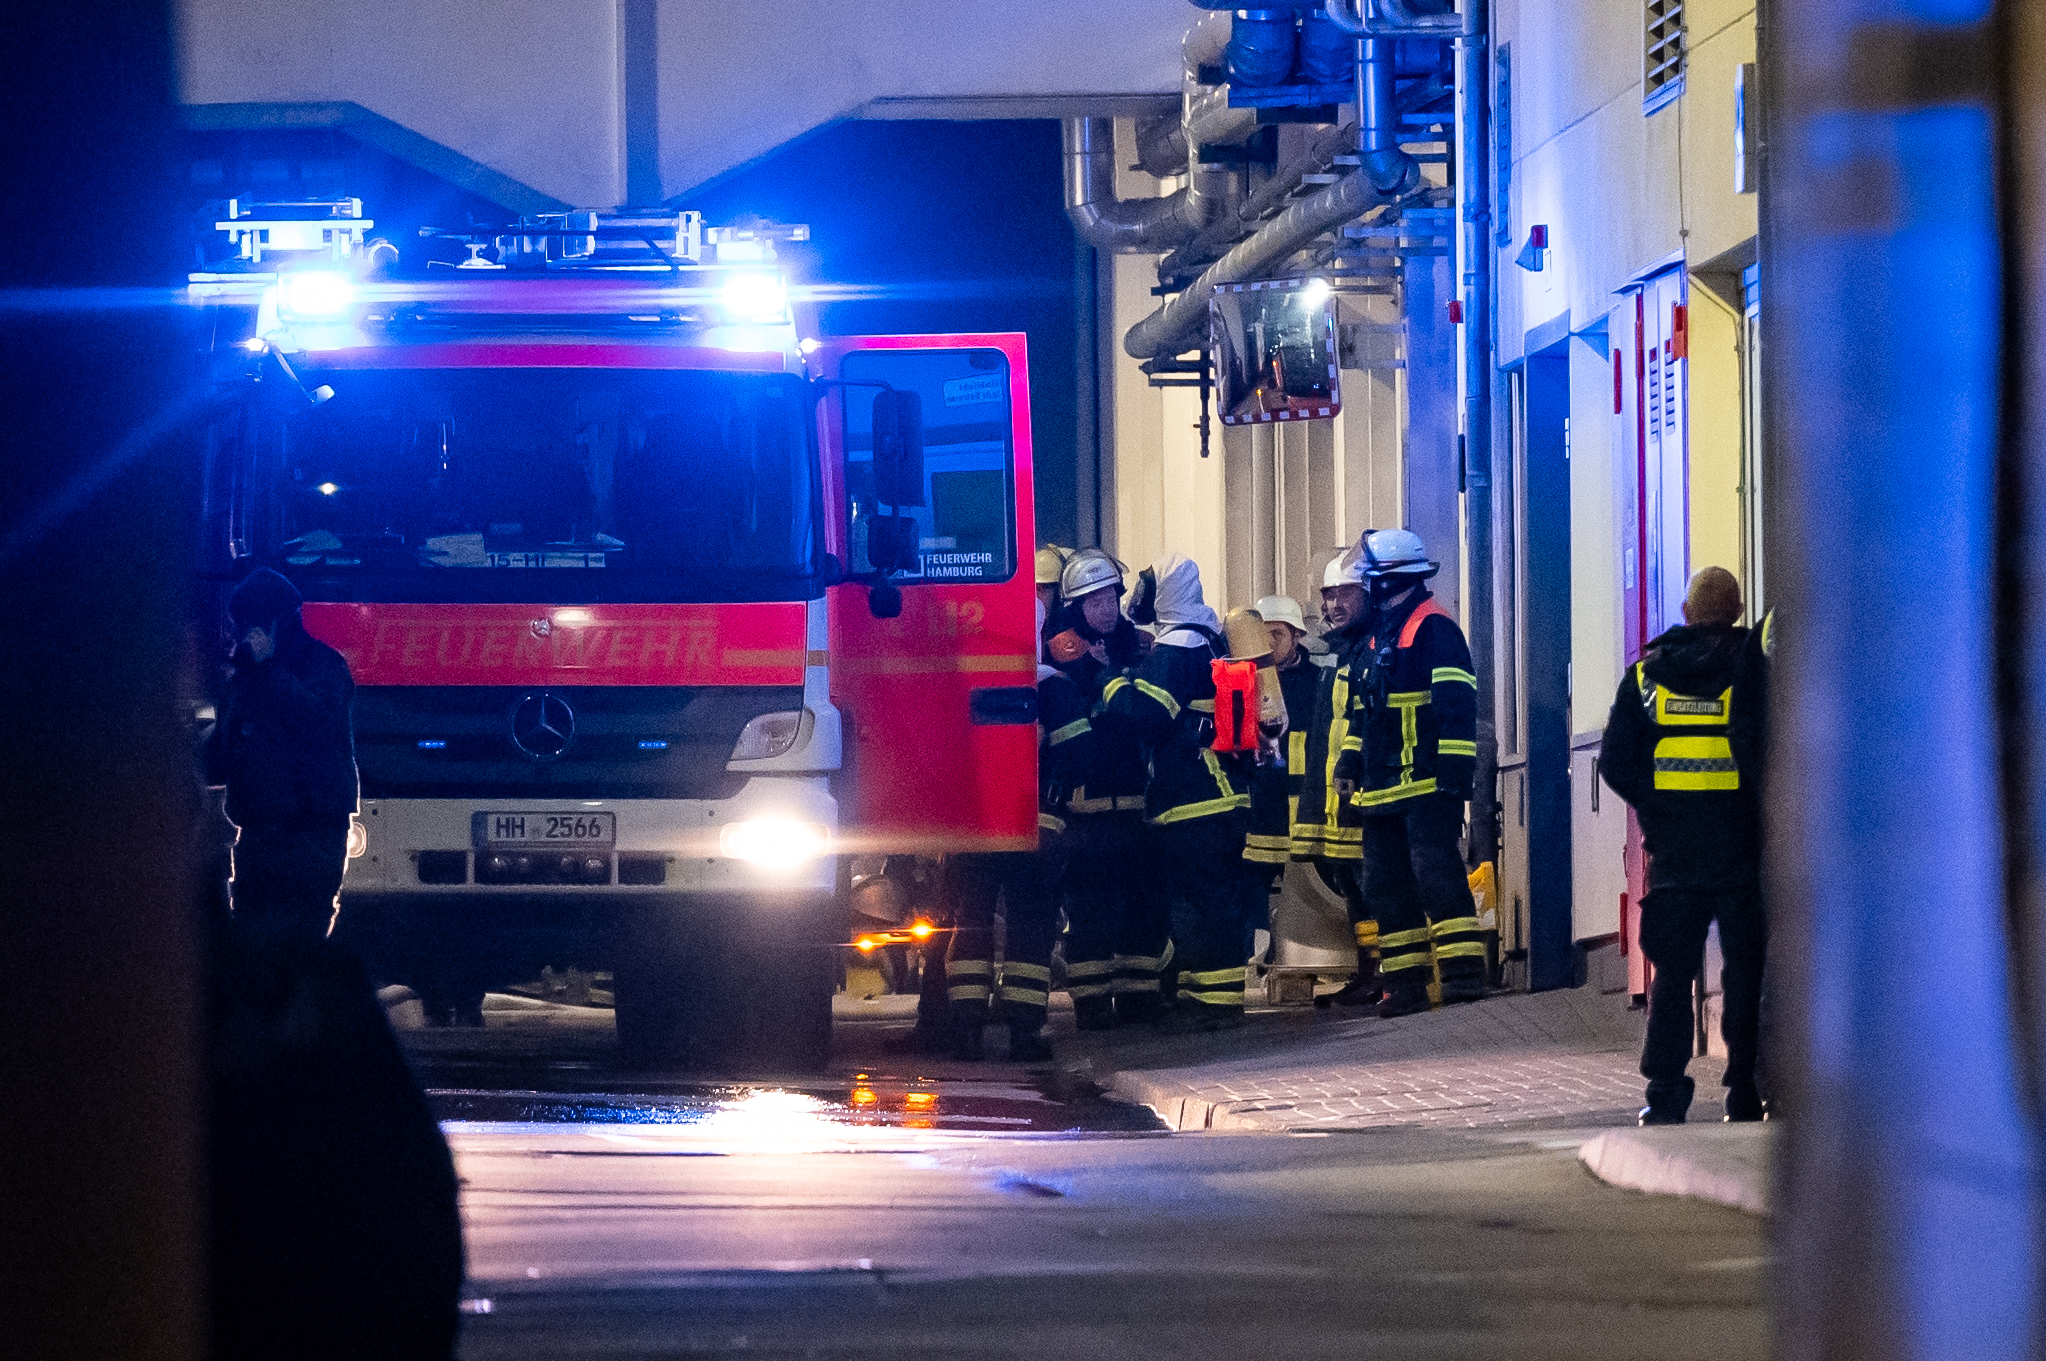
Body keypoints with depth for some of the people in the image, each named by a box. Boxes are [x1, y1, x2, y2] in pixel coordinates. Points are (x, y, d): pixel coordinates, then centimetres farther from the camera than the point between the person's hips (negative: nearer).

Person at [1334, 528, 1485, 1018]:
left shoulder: (1433, 629, -9)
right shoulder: (1379, 634, 20)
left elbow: (1456, 707, -15)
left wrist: (1454, 775, -20)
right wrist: (1349, 765, 22)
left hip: (1426, 789, -10)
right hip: (1383, 790, 10)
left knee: (1437, 877, -16)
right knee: (1388, 887, 9)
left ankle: (1463, 973, -16)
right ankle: (1405, 985, 13)